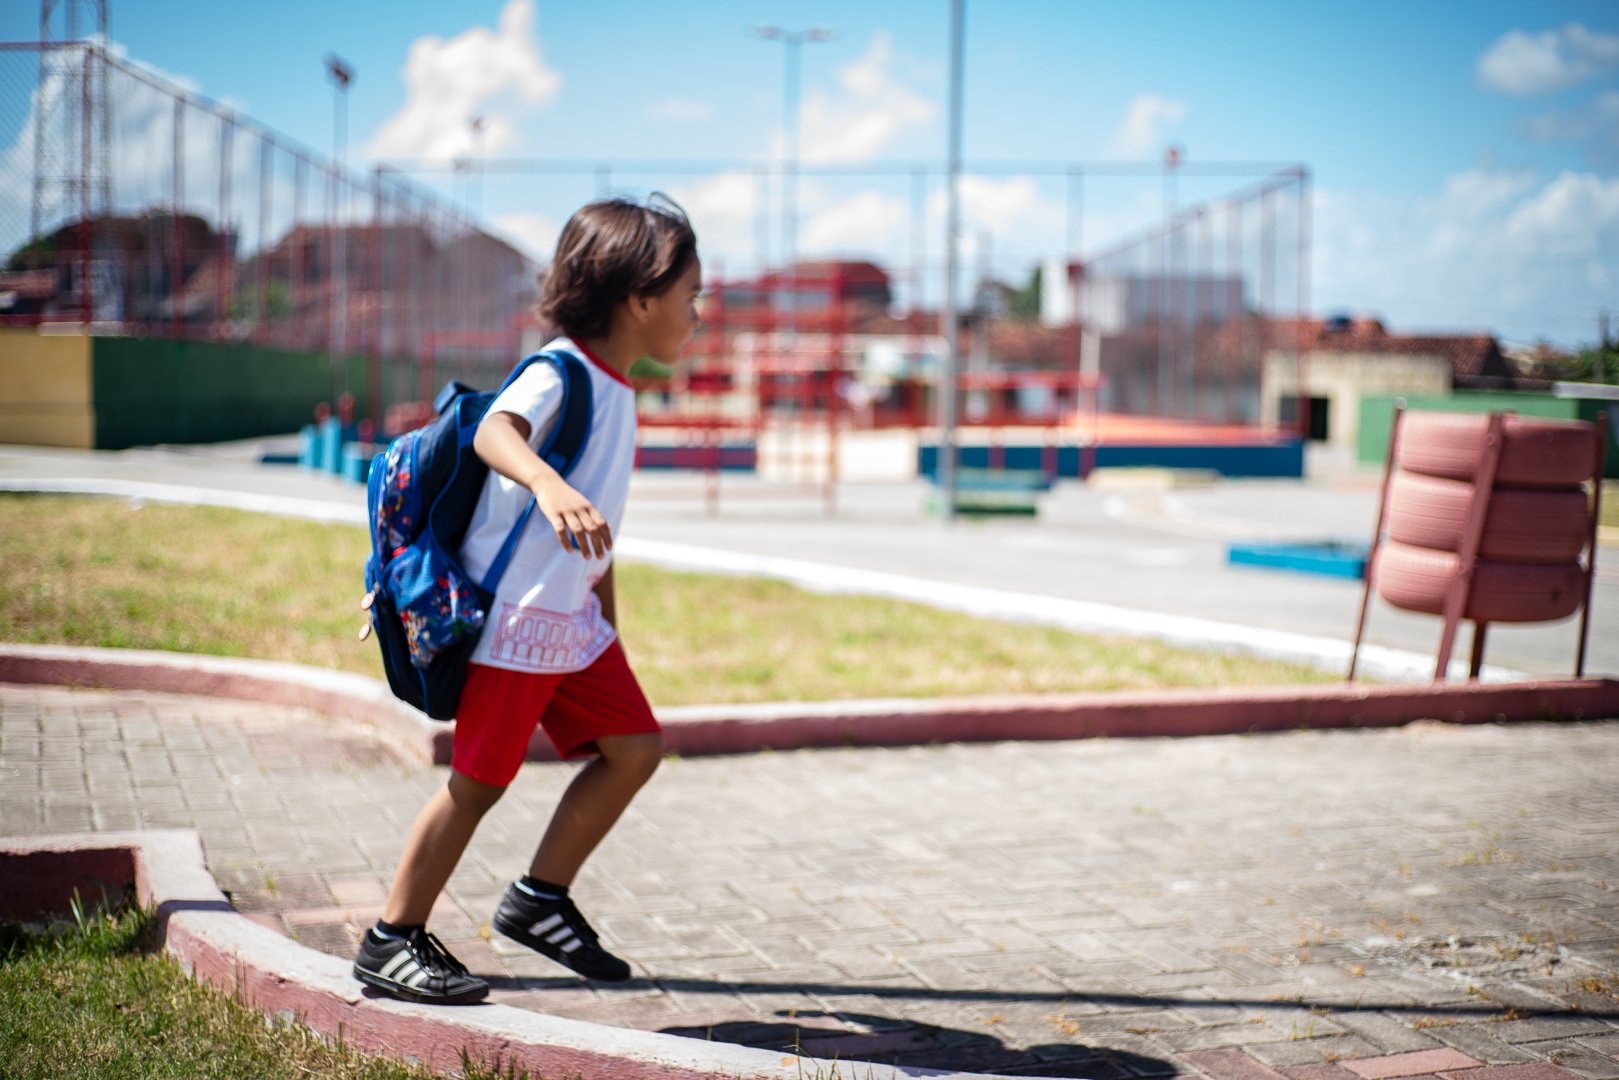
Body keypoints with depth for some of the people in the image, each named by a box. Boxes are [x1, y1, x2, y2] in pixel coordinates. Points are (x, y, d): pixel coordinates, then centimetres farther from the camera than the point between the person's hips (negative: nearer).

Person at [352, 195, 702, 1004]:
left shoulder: (616, 391, 13)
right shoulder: (559, 372, -16)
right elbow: (494, 432, -38)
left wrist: (608, 626, 25)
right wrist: (550, 484, -57)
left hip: (570, 617, 9)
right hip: (512, 612, -9)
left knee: (635, 747, 7)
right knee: (479, 778, -2)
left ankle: (540, 899, 18)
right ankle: (391, 941, 11)